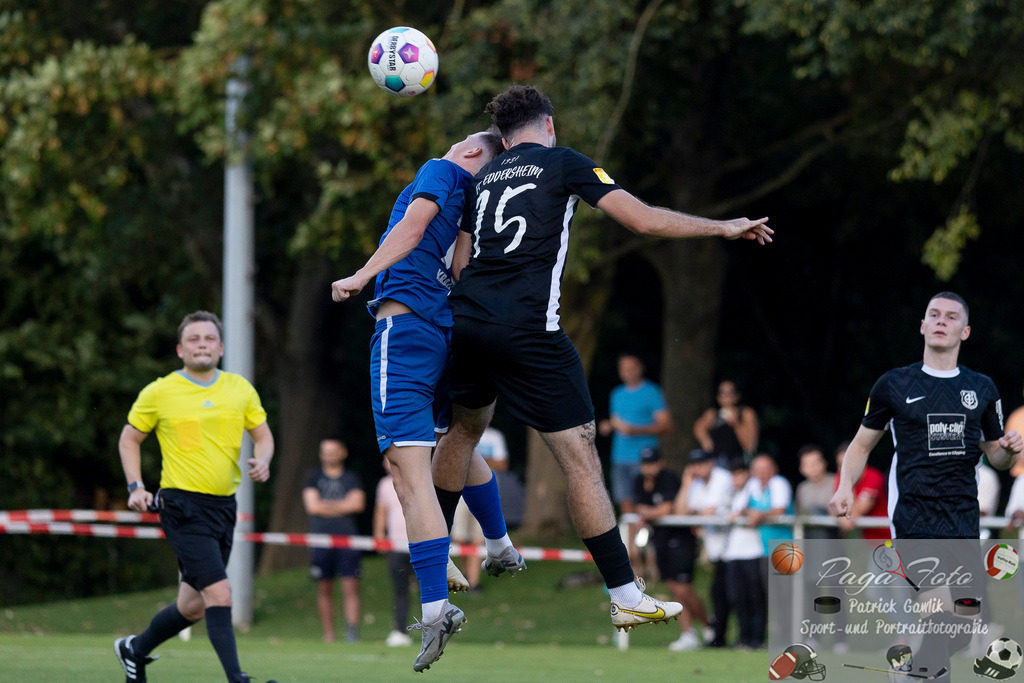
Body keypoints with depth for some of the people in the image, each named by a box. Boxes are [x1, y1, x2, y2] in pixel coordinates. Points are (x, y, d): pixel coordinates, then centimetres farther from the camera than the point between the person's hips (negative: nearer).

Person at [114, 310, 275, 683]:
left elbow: (263, 433, 18)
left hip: (224, 506, 5)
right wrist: (136, 487, -2)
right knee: (219, 593, -19)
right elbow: (129, 438, 10)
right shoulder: (159, 393, -1)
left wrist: (262, 460, -5)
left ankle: (135, 649, 36)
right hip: (182, 506, -5)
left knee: (194, 606, 12)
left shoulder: (240, 388, 8)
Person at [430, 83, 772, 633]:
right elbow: (645, 220, -2)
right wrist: (723, 228, 8)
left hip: (467, 319, 6)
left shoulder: (481, 178, 19)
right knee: (581, 459, -5)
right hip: (527, 331, -6)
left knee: (465, 429, 31)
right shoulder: (563, 163, 3)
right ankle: (626, 597, -7)